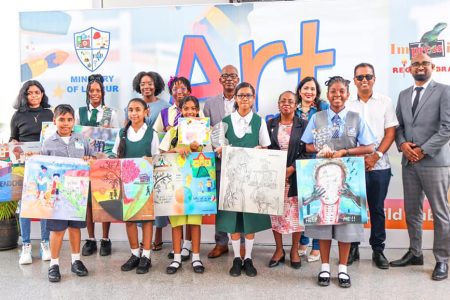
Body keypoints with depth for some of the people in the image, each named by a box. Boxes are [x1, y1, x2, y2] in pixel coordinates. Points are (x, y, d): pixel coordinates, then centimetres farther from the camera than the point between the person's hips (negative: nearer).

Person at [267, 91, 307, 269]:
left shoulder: (303, 125, 2)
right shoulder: (270, 124, 8)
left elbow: (306, 151, -3)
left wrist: (291, 169, -14)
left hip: (295, 175, -1)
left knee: (296, 212, 3)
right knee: (276, 212, 5)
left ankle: (294, 250, 19)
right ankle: (279, 250, 19)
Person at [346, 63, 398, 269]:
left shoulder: (385, 102, 6)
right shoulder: (347, 104, 4)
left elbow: (390, 133, 2)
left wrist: (375, 156, -9)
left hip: (379, 166, 0)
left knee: (377, 209, 8)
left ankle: (378, 250, 21)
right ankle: (352, 248, 19)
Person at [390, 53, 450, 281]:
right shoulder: (403, 95, 15)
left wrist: (423, 150, -14)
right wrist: (402, 144, -6)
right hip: (409, 162, 5)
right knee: (412, 210, 11)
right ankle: (415, 253, 25)